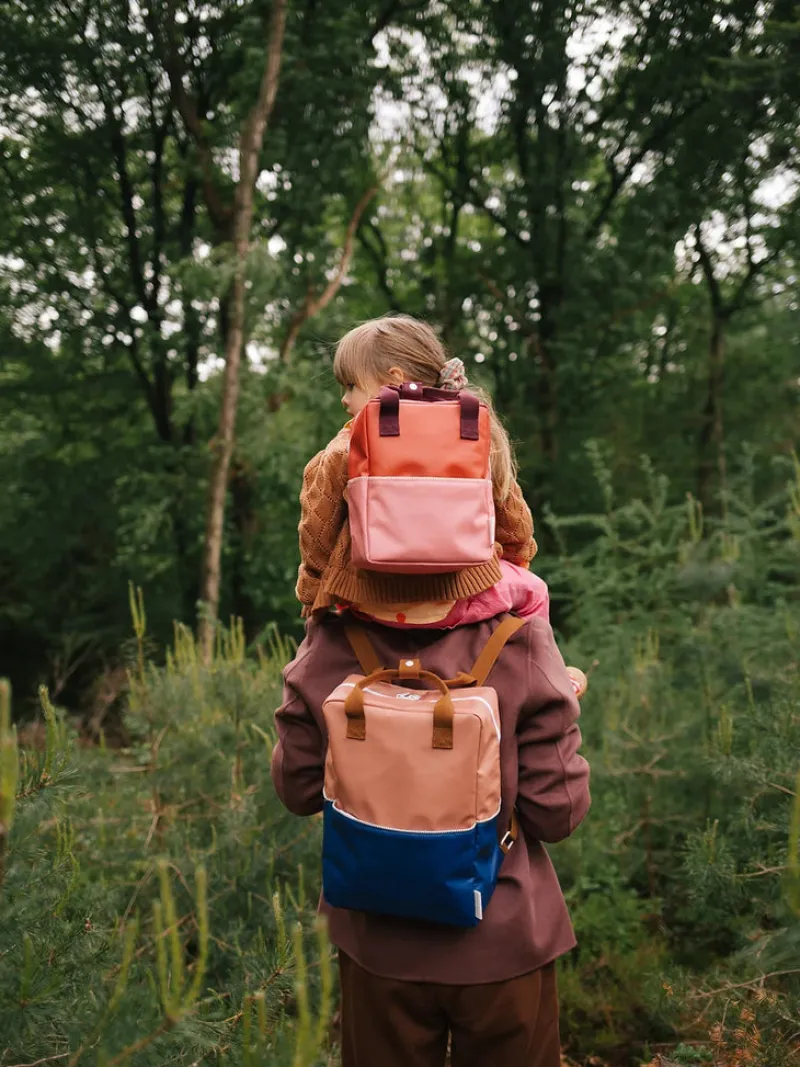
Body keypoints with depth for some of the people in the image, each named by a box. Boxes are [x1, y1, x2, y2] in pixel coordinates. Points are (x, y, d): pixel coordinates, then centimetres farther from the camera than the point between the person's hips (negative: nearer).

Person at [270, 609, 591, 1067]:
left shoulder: (332, 644, -15)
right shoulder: (518, 640, -21)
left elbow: (298, 789, -2)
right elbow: (556, 813, -14)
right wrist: (559, 711, 2)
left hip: (379, 940, 2)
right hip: (502, 942, -1)